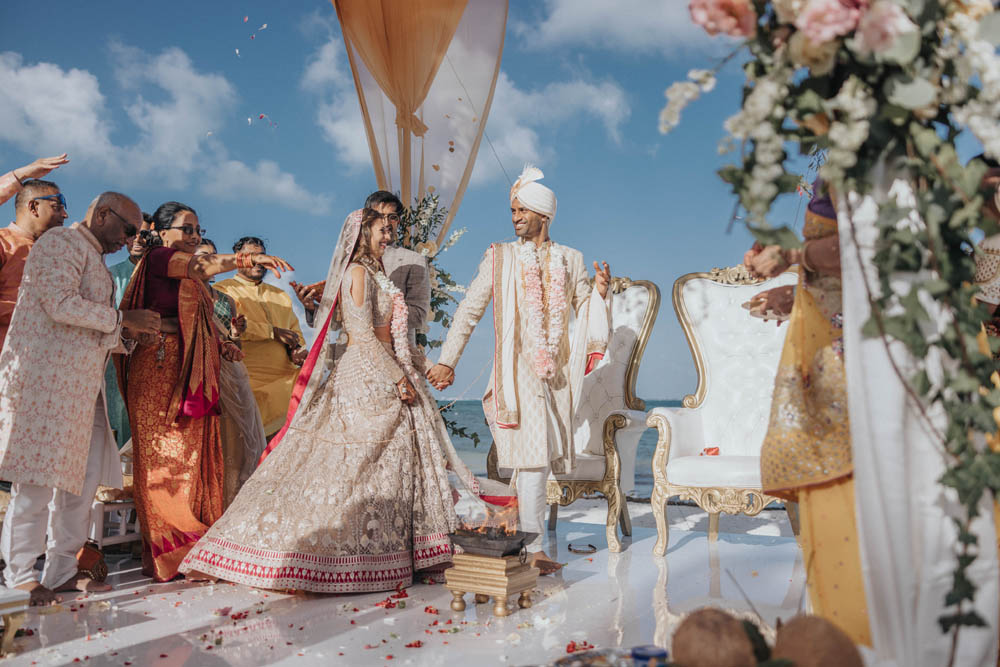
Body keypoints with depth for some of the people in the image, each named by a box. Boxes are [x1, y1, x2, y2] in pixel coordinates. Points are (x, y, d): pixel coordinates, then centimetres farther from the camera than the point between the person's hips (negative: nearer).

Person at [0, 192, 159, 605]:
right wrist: (121, 318, -11)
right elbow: (60, 305, -19)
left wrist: (128, 332, 10)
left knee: (83, 476, 7)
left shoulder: (93, 259, 26)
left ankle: (61, 571, 15)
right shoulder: (61, 242, -4)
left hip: (80, 384, 10)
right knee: (38, 478, -6)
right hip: (46, 376, -9)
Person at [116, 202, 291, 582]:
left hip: (191, 374, 8)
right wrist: (250, 259, -31)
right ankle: (168, 552, 0)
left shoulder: (190, 278, 22)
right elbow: (204, 266, -22)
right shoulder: (158, 259, -2)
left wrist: (222, 345, 14)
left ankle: (198, 547, 7)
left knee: (196, 456, 3)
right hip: (160, 368, -8)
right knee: (165, 456, -5)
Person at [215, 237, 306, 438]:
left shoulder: (281, 295, 28)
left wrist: (298, 350, -2)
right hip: (250, 376, -5)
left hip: (285, 375, 5)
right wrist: (272, 331, -9)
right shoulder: (222, 290, 10)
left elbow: (295, 331, 22)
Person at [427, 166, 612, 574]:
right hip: (518, 368, -4)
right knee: (533, 457, -9)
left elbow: (586, 312, 13)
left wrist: (600, 291, -8)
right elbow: (470, 310, 3)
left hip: (556, 371, 4)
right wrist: (447, 360, -2)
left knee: (540, 457, 8)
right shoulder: (500, 257, 4)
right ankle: (533, 550, 1)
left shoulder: (570, 260, 12)